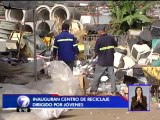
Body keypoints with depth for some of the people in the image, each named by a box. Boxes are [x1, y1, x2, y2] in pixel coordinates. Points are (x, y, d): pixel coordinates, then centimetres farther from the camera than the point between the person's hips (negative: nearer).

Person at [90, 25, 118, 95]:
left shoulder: (99, 40, -14)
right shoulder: (110, 38, -1)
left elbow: (96, 51, -13)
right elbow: (116, 45, 15)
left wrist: (95, 55, 7)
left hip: (101, 62, -4)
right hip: (110, 61, 4)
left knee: (97, 76, 7)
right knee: (112, 75, 7)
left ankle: (93, 90, 12)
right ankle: (114, 91, 6)